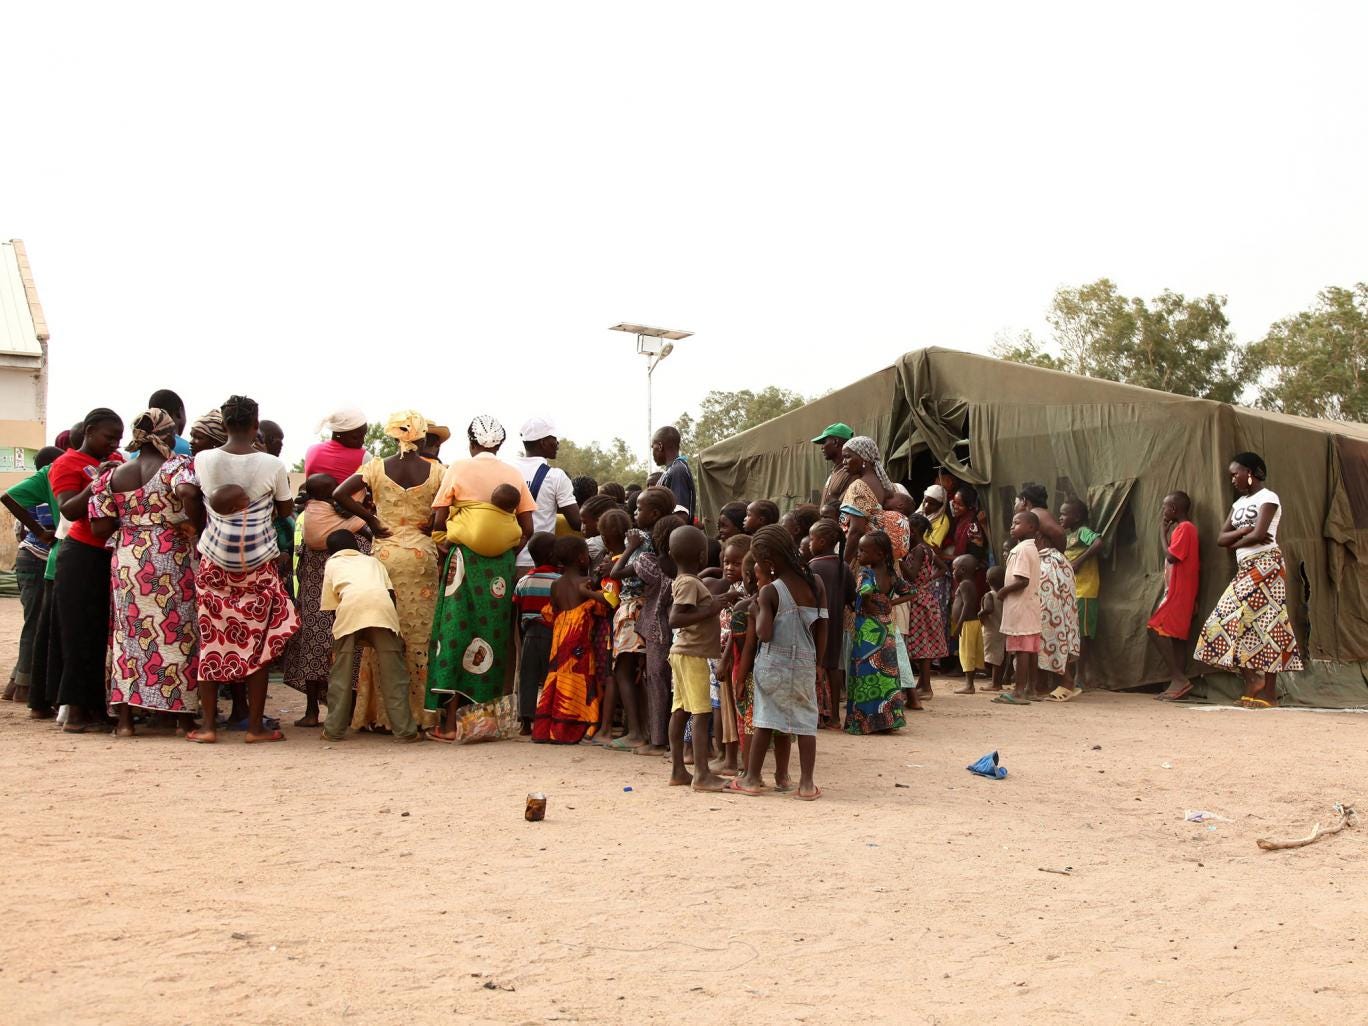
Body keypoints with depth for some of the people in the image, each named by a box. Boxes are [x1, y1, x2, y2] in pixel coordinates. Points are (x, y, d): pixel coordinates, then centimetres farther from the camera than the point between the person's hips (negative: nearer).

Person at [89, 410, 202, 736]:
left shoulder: (113, 476, 7)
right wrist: (196, 523, -14)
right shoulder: (177, 465, -6)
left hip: (128, 560, 3)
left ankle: (125, 718, 9)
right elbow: (188, 492, -29)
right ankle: (182, 713, 9)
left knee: (130, 634, 9)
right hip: (174, 559, -3)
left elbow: (100, 528, 4)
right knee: (177, 633, 6)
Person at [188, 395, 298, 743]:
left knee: (211, 640, 8)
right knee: (257, 642, 6)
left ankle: (208, 726, 9)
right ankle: (255, 726, 10)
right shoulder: (272, 465, -9)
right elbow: (286, 510, 5)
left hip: (215, 561, 1)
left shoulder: (203, 460, -5)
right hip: (258, 563, -1)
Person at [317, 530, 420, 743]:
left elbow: (332, 608, 26)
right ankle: (404, 729, 3)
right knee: (392, 670, 5)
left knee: (341, 670, 10)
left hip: (350, 605, -1)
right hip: (382, 604, 1)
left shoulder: (332, 564, 33)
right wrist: (397, 633, 27)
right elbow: (391, 592, 23)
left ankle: (334, 729, 13)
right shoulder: (373, 561, 37)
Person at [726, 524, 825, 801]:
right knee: (805, 721, 6)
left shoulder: (769, 592, -14)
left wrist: (757, 609, -2)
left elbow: (764, 634, -19)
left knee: (766, 720, 5)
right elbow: (822, 628, 4)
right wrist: (819, 663, 12)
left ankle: (752, 778, 13)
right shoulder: (815, 584, 1)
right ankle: (806, 782, 2)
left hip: (773, 664, -3)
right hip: (805, 664, 3)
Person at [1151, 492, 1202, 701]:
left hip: (1178, 591, -10)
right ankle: (1179, 683, 6)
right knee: (1177, 636, 7)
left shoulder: (1184, 528, -12)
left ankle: (1178, 678, -17)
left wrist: (1163, 531, -10)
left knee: (1156, 628, -14)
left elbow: (1171, 557, -18)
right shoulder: (1184, 528, 18)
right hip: (1177, 591, 10)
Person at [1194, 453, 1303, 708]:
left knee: (1264, 624, -12)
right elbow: (1220, 538, 11)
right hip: (1245, 569, 8)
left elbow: (1259, 535, -17)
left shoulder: (1268, 497, -3)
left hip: (1265, 566, -8)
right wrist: (1244, 532, -6)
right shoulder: (1239, 503, 21)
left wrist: (1235, 542, 0)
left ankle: (1267, 692, -11)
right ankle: (1254, 684, -4)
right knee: (1238, 621, -2)